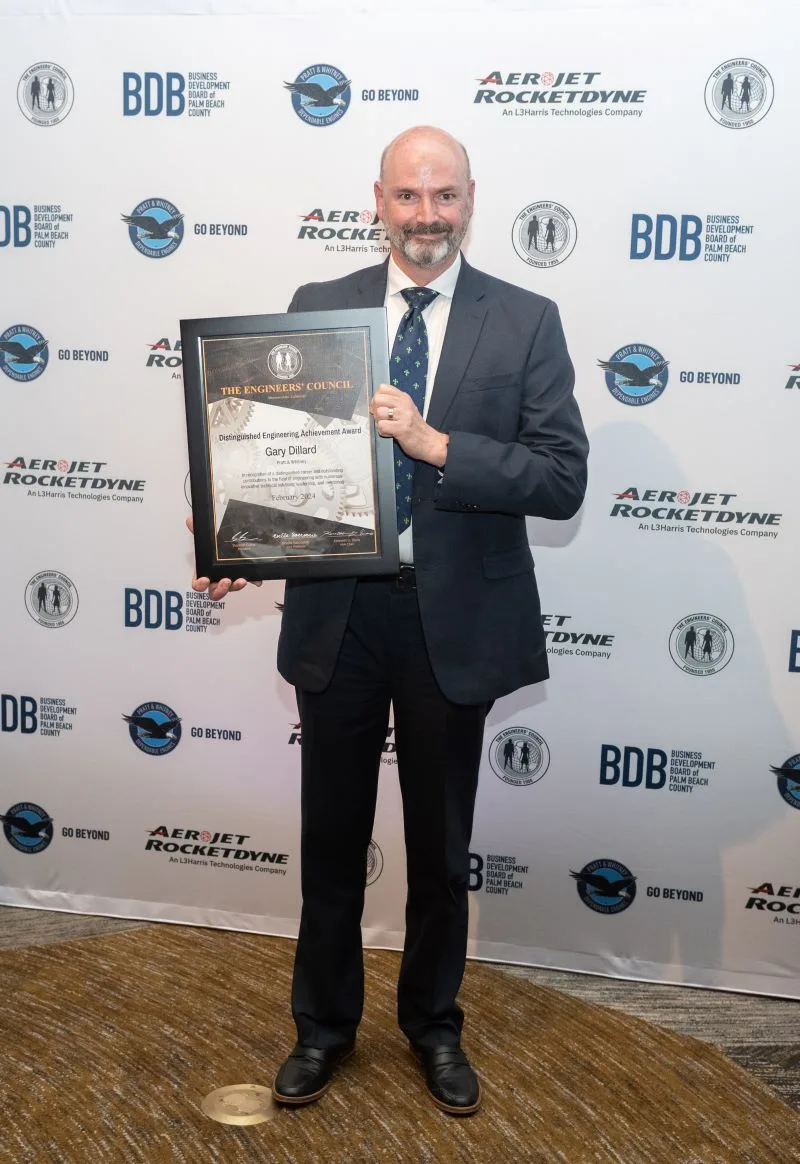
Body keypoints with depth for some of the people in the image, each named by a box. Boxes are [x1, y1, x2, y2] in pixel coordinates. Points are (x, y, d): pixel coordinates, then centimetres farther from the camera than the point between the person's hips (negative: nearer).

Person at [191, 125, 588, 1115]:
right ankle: (324, 1025, 36)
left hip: (456, 618, -1)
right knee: (331, 837, 14)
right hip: (336, 613, 1)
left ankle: (433, 1025, 38)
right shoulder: (317, 307, 3)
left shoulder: (525, 322, -3)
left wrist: (435, 443, -22)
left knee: (440, 845, 15)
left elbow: (563, 479, -11)